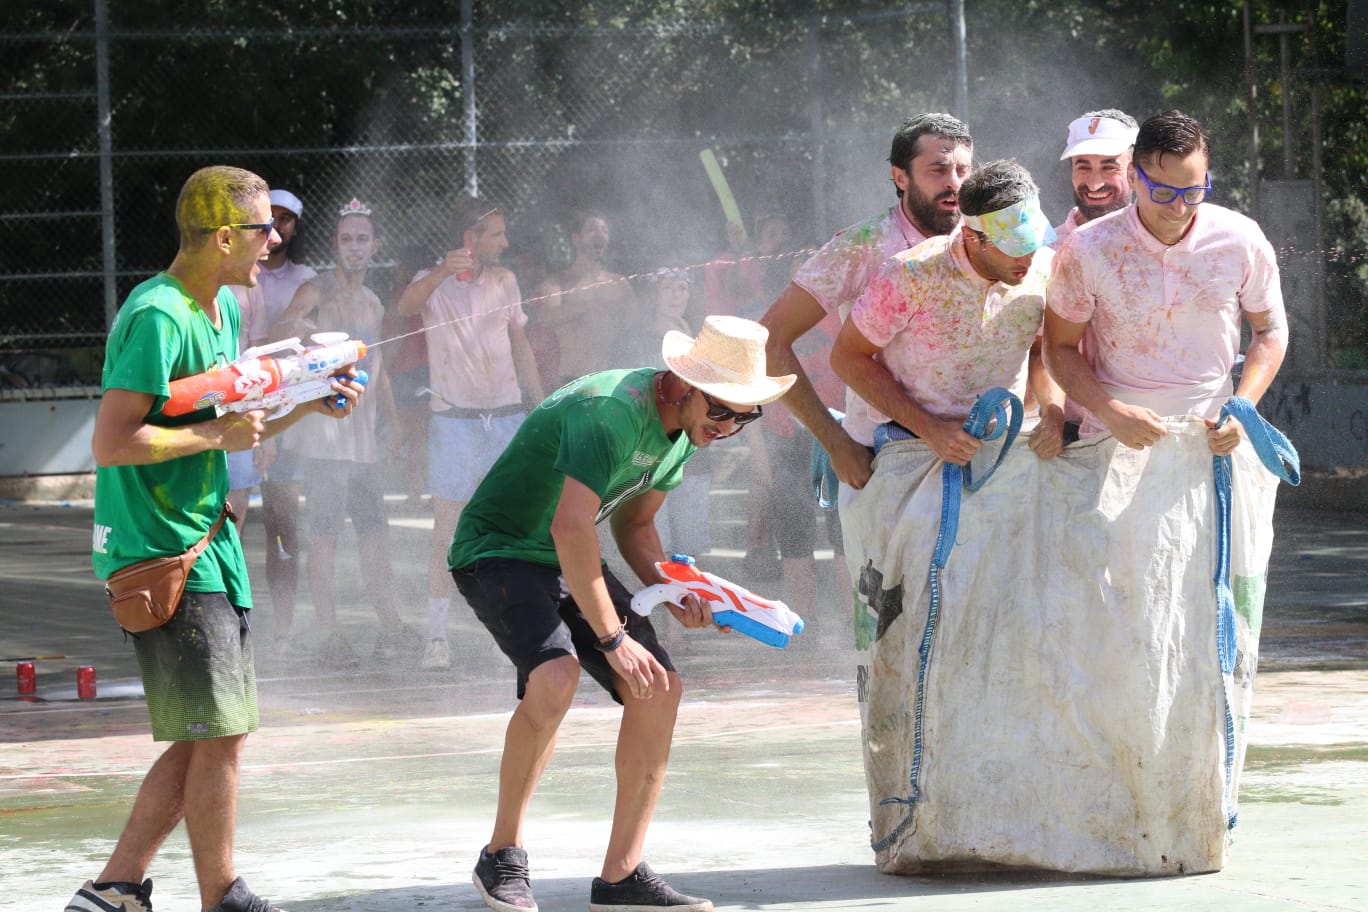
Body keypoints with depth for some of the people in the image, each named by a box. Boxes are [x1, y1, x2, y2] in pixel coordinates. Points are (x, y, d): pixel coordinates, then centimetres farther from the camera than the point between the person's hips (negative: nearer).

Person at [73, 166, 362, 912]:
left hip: (208, 544, 10)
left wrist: (305, 403, 8)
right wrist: (216, 434, -20)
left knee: (210, 738, 10)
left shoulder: (222, 310, 14)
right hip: (161, 549, -10)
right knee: (217, 737, -7)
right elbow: (111, 443, -24)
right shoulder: (157, 317, -18)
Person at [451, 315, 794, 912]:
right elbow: (571, 528, -34)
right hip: (498, 551, -9)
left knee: (659, 687, -6)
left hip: (570, 564, 9)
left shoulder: (683, 429, 4)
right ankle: (502, 857, -16)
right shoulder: (613, 410, -28)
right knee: (556, 675, -32)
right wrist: (613, 637, -30)